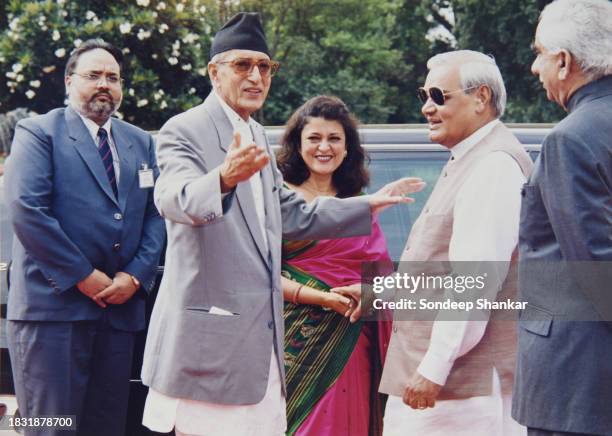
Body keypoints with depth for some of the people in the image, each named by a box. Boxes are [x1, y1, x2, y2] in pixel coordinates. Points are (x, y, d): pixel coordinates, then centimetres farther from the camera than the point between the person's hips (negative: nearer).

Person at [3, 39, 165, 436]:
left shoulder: (142, 143, 18)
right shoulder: (38, 132, 2)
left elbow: (156, 216, 12)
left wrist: (135, 276, -5)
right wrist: (83, 277, -13)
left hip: (120, 308, 5)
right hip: (53, 304, -5)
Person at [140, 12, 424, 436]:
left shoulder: (258, 137, 18)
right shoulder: (184, 131, -9)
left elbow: (292, 216, 27)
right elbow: (174, 200, -28)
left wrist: (367, 205, 26)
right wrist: (224, 178, -48)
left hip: (261, 334, 8)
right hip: (211, 333, -8)